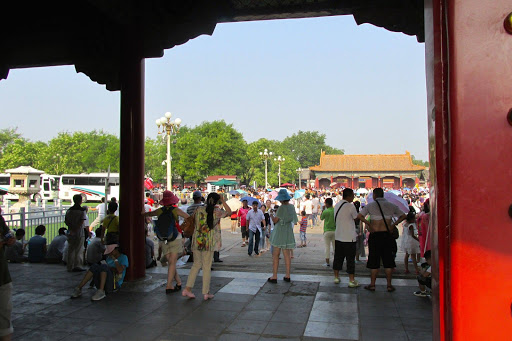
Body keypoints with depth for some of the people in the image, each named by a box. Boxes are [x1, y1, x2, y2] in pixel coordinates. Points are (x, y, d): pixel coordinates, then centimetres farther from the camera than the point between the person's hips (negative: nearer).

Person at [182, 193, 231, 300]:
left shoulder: (198, 210, 0)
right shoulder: (217, 212, -6)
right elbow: (229, 212, 9)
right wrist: (223, 201, 8)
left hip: (197, 241, 3)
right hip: (208, 242, -3)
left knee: (196, 264, 15)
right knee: (207, 267, 5)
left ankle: (187, 289, 12)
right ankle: (206, 293, 12)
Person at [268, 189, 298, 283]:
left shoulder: (281, 207, -16)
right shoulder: (292, 207, 5)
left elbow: (275, 220, -13)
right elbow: (294, 221, 15)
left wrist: (271, 215, 5)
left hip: (279, 232, -7)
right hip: (288, 232, 7)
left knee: (275, 255, 0)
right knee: (287, 255, 10)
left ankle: (274, 276, 0)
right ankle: (287, 276, 12)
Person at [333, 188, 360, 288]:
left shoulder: (337, 205, 9)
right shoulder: (350, 206, -14)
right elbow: (357, 218, -3)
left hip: (338, 236, 7)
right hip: (349, 238, -7)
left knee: (338, 257, 14)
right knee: (350, 259, 1)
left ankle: (336, 277, 22)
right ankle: (352, 281, 5)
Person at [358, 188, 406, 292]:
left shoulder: (370, 205, -1)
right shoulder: (391, 205, 7)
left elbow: (359, 216, -11)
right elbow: (403, 216, 15)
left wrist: (368, 223, -3)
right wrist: (393, 224, 9)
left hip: (375, 236, -2)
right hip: (387, 235, 2)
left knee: (374, 260, 5)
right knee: (388, 260, 9)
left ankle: (372, 284, 10)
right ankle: (389, 285, 12)